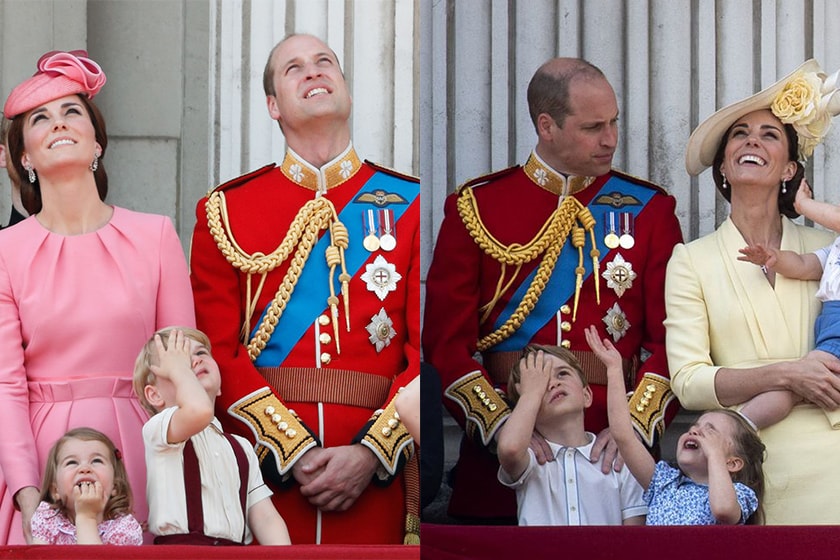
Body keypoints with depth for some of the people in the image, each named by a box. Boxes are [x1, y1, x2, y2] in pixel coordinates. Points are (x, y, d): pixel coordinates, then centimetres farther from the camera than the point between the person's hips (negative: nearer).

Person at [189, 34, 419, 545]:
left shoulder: (409, 205, 7)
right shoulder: (226, 210, 7)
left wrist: (370, 452, -12)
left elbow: (429, 348, 1)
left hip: (374, 477, 0)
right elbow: (218, 351, 0)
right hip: (261, 465, 0)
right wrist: (294, 451, -12)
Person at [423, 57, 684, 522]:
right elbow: (447, 340, -1)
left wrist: (636, 426, -15)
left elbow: (674, 338, 1)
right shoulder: (476, 208, 4)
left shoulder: (648, 210, 6)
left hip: (611, 456, 1)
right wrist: (502, 426, -15)